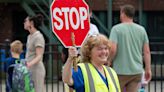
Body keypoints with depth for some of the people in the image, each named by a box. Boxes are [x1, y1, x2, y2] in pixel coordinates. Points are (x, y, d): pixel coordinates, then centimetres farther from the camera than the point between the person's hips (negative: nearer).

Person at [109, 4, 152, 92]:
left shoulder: (116, 29, -7)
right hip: (137, 71, 3)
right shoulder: (141, 30, 5)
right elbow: (147, 51, 4)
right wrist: (148, 69, 11)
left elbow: (113, 49, -15)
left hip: (121, 71, -3)